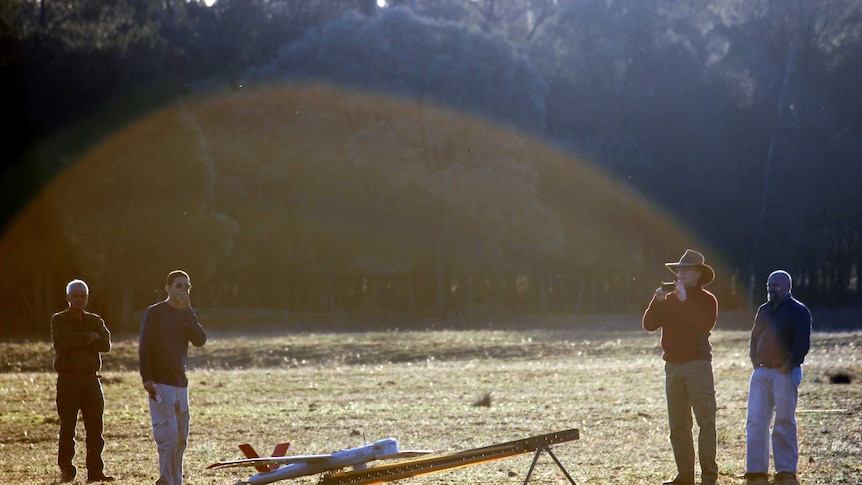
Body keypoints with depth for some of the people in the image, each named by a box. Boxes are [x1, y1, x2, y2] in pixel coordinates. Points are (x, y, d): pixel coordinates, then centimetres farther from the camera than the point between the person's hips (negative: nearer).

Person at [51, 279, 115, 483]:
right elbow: (67, 340, -17)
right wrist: (90, 337, -6)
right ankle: (66, 470, 7)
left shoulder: (95, 321, 14)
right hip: (68, 380, -3)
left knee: (95, 428, -1)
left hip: (91, 380, 3)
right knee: (67, 428, -2)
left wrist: (79, 342, -11)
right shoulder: (59, 321, 3)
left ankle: (95, 472, 2)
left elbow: (105, 344, -4)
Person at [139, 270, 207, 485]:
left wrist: (187, 310, -8)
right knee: (168, 434, -14)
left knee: (181, 437, 6)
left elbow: (200, 340, -3)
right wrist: (147, 378, -18)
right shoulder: (154, 313, -4)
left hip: (180, 383, 6)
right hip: (160, 383, -6)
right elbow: (144, 347, -9)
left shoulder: (187, 315, 13)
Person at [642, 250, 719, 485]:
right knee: (678, 425, 6)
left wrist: (686, 300, -19)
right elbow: (649, 324, 5)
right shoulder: (669, 299, 15)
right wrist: (657, 301, -9)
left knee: (706, 420, -9)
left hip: (698, 364, -5)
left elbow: (706, 324, -18)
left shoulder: (706, 299, 1)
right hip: (673, 366, 5)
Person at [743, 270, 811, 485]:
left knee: (784, 423, -2)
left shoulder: (798, 311, -3)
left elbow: (802, 344, -10)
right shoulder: (764, 310, 17)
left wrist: (786, 368, -15)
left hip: (784, 373, -6)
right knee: (755, 423, 0)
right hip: (761, 372, 6)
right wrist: (755, 364, 6)